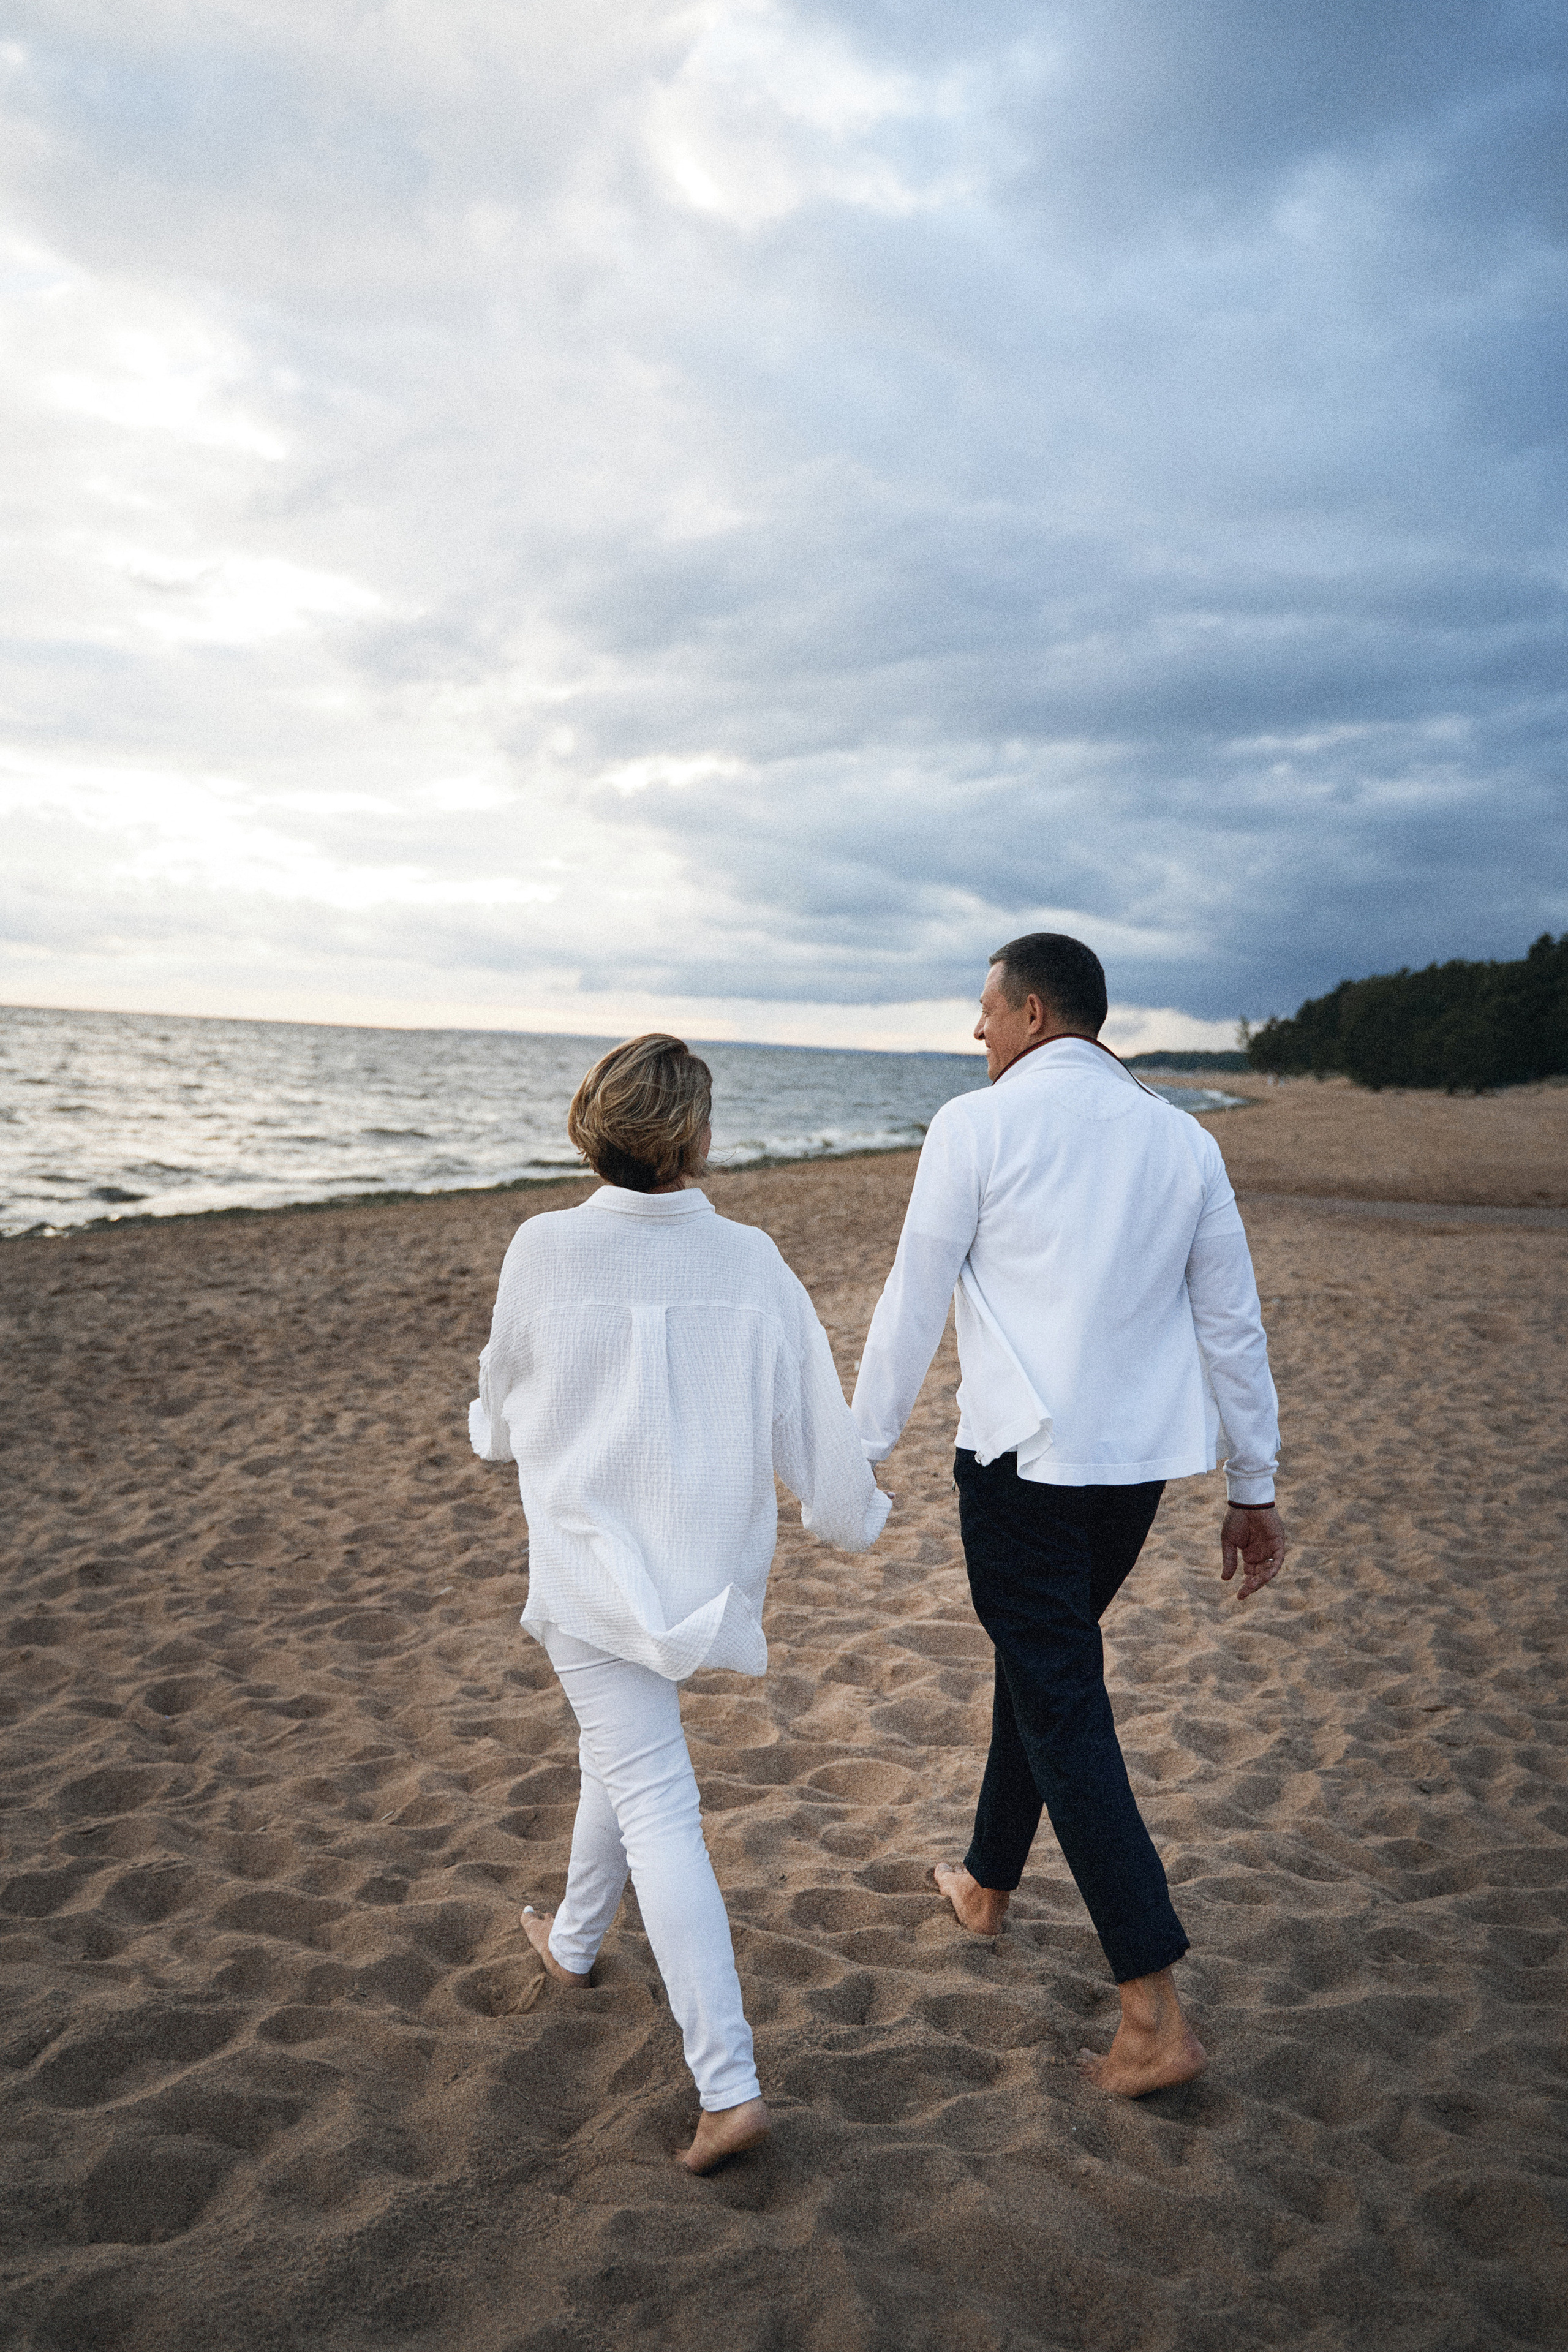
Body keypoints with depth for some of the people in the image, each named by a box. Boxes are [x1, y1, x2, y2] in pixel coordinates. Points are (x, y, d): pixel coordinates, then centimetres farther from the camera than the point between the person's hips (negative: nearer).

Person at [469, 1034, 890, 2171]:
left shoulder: (545, 1249, -13)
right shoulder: (750, 1260, -11)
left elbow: (504, 1410, 4)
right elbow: (811, 1417, -3)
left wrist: (496, 1430, 29)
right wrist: (855, 1513, 17)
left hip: (592, 1559, -3)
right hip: (709, 1561, 3)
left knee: (655, 1802, 2)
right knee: (622, 1747, 28)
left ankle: (729, 2084, 2)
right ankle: (576, 1937, 50)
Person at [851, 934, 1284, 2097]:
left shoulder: (977, 1126, -8)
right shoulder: (1182, 1138, 5)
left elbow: (912, 1305, -5)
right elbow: (1234, 1324, 7)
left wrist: (863, 1448, 7)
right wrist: (1254, 1487, 15)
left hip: (1023, 1454, -6)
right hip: (1143, 1452, 6)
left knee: (1063, 1705, 0)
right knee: (1047, 1653, 23)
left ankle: (1157, 2014, 1)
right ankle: (988, 1880, 42)